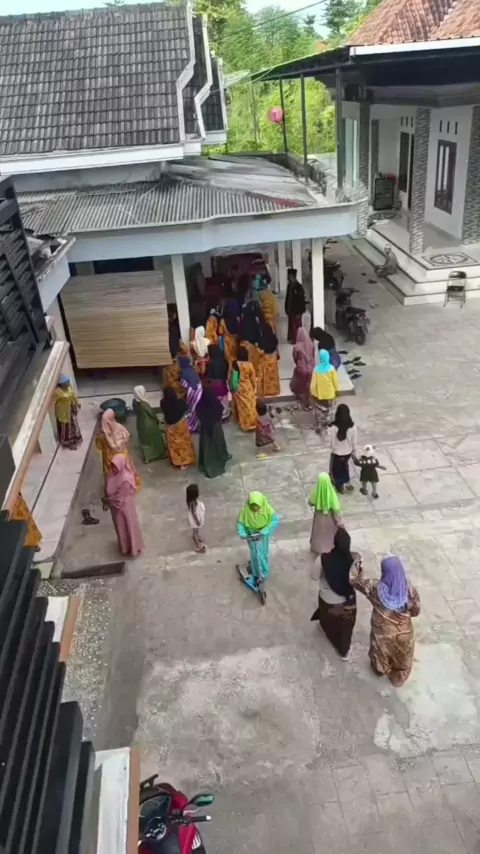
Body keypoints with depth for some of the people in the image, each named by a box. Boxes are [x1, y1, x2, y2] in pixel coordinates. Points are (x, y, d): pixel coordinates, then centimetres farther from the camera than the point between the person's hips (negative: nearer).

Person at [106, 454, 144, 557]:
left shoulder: (126, 479, -33)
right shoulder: (113, 473, -10)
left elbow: (120, 498, -24)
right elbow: (109, 489, 5)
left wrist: (109, 499, -12)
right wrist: (108, 499, -3)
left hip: (124, 506, -7)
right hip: (115, 505, 7)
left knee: (129, 526, 14)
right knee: (120, 526, 25)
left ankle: (133, 548, 36)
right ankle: (124, 546, 47)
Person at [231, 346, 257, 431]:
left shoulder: (235, 364, -18)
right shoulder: (250, 364, -10)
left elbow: (234, 377, -16)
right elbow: (253, 378, -1)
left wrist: (233, 388, -3)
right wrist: (254, 388, 13)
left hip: (239, 388, -2)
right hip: (248, 387, 2)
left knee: (242, 406, 10)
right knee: (250, 405, 13)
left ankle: (245, 425, 18)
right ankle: (252, 423, 21)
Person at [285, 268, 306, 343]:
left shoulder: (299, 286, -15)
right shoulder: (289, 285, 7)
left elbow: (301, 299, -15)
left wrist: (300, 311, -17)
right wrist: (287, 308, 12)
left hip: (297, 311, -7)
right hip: (290, 310, 7)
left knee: (297, 325, 0)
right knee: (291, 325, 13)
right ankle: (292, 339, 22)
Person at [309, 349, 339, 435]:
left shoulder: (317, 369, -22)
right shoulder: (331, 369, -20)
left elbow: (313, 383, -15)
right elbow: (335, 381, -10)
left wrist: (312, 393, 2)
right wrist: (336, 390, 8)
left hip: (319, 394, -1)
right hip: (329, 394, 1)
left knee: (319, 411, 20)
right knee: (328, 411, 23)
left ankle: (319, 428, 27)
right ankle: (326, 427, 38)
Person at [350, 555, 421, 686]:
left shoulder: (375, 588, -30)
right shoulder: (409, 590, -28)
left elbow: (354, 579, -15)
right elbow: (416, 611, -10)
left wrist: (356, 564, 0)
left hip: (382, 633, 0)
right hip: (403, 634, 0)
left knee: (381, 655, 34)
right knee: (402, 660, 32)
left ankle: (381, 670, 62)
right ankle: (398, 679, 56)